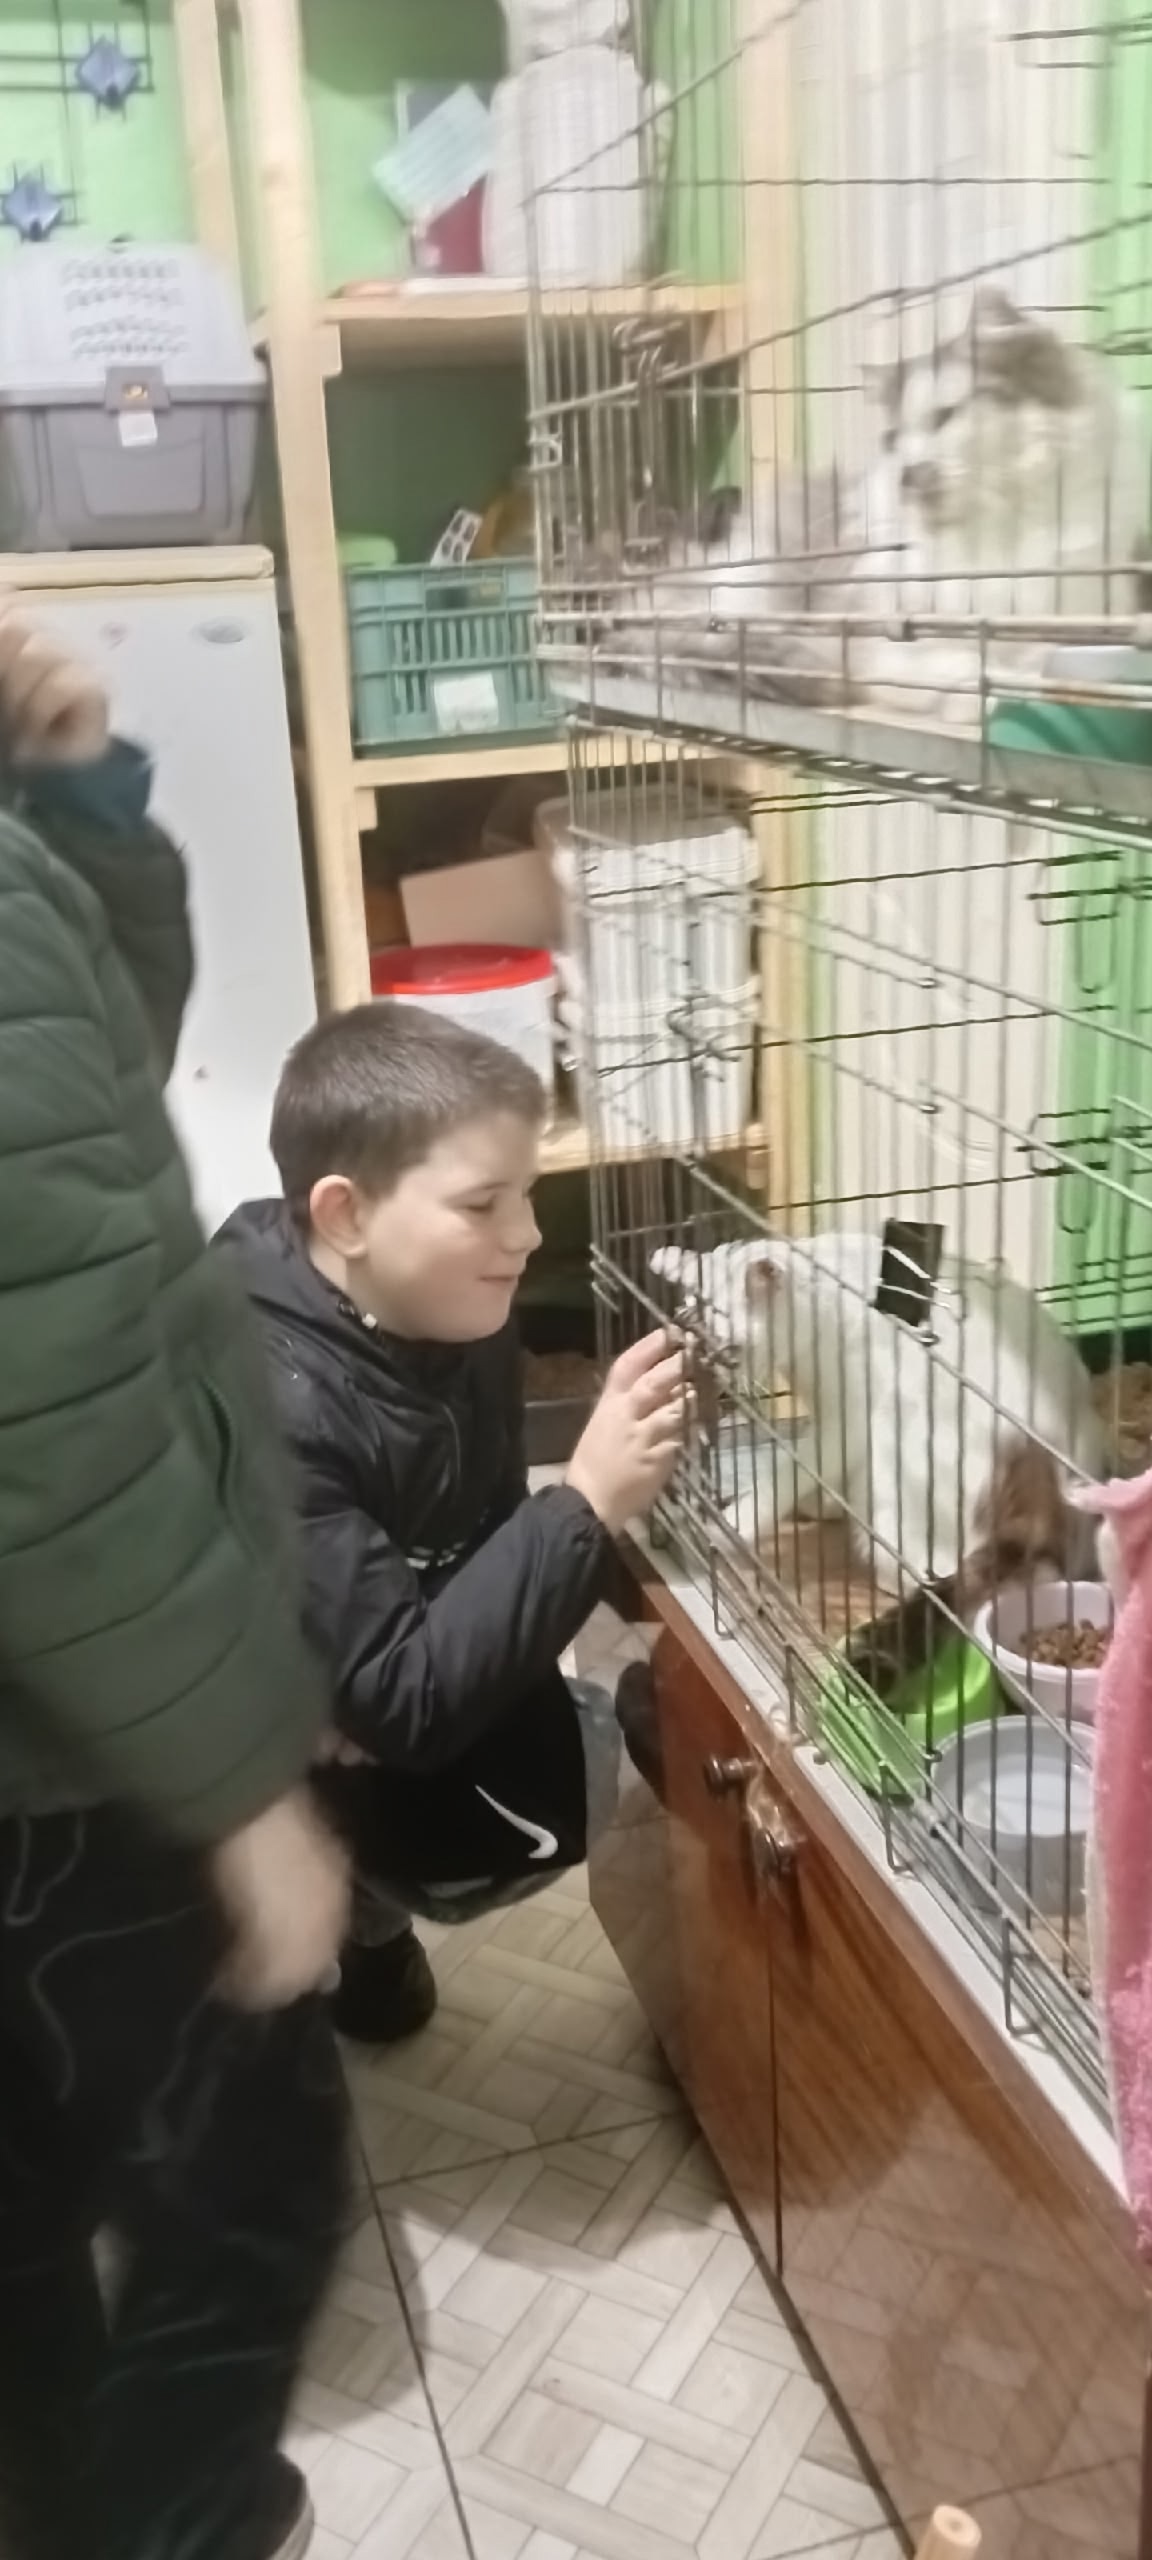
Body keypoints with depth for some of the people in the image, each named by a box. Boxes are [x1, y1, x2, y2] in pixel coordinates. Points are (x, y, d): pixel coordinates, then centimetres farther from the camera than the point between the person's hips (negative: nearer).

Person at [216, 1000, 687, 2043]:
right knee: (529, 1825, -22)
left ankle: (356, 1921, 19)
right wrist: (588, 1503, -38)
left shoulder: (451, 1314, -11)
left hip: (411, 1693, 8)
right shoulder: (264, 1411, -35)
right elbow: (402, 1703, -35)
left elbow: (478, 1544, 0)